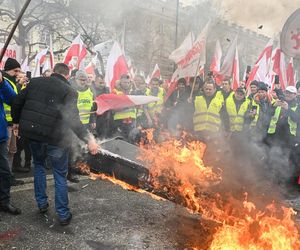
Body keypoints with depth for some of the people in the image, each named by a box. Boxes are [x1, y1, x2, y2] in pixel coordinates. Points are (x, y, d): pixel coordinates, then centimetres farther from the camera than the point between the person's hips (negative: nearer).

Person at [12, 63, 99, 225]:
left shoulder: (35, 82, 6)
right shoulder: (69, 91, -8)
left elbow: (17, 102, 10)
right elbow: (73, 120, -20)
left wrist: (16, 121, 26)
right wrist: (89, 139, -20)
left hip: (33, 133, 4)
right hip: (55, 138, -4)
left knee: (38, 166, 28)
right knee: (60, 175, 9)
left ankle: (42, 203, 30)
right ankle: (63, 215, 13)